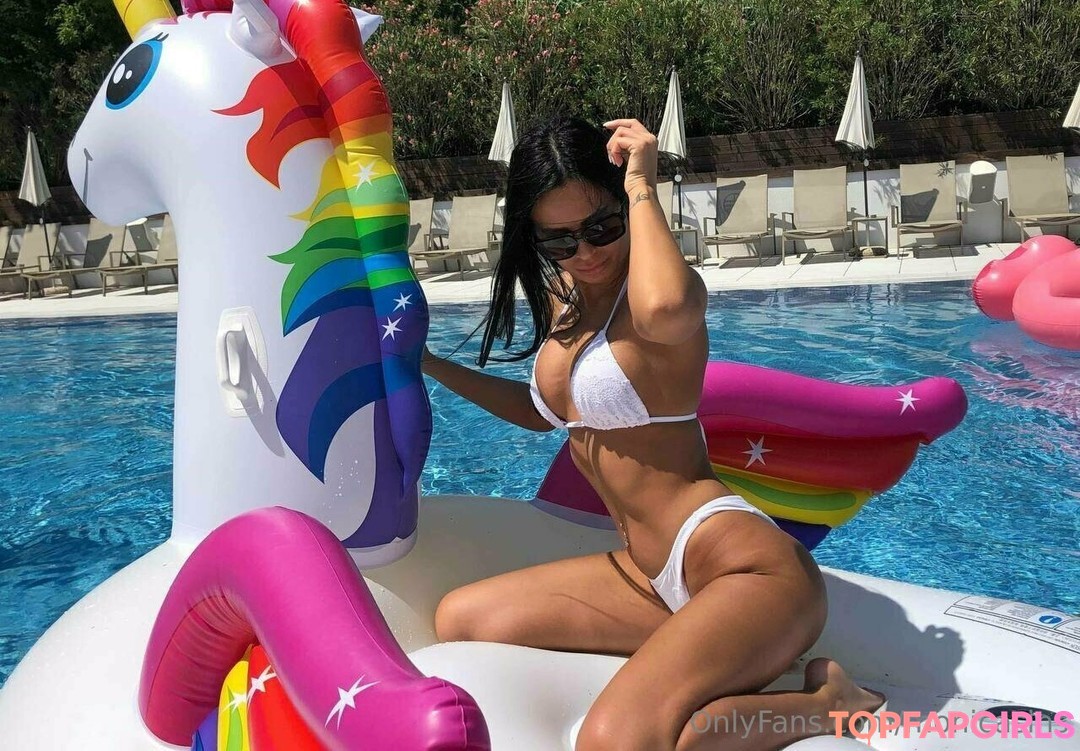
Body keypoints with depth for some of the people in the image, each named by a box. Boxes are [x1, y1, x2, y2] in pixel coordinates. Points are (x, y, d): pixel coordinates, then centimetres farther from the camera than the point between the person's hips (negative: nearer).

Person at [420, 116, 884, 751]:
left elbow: (664, 307, -41)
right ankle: (691, 647, 2)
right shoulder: (563, 296, 12)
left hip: (744, 566, -9)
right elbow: (543, 410, 29)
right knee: (458, 621, 7)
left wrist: (641, 185, -22)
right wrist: (429, 366, 26)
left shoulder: (648, 288, -12)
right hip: (645, 574, 9)